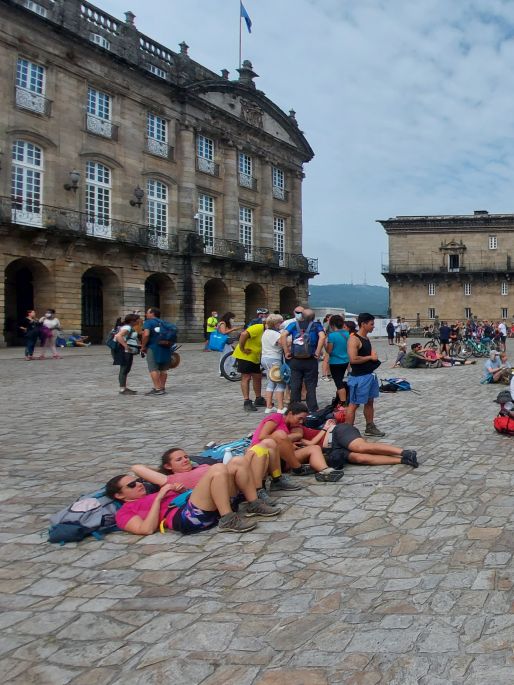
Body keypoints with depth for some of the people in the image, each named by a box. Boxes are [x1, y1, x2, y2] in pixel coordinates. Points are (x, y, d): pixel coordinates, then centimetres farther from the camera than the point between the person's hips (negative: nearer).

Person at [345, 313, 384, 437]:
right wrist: (370, 357, -15)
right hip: (359, 377, -9)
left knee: (370, 402, 17)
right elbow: (353, 359, -27)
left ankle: (370, 427, 29)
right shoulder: (354, 339, -17)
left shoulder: (367, 338, 12)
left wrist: (374, 356, 4)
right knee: (354, 404, -3)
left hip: (370, 374, 9)